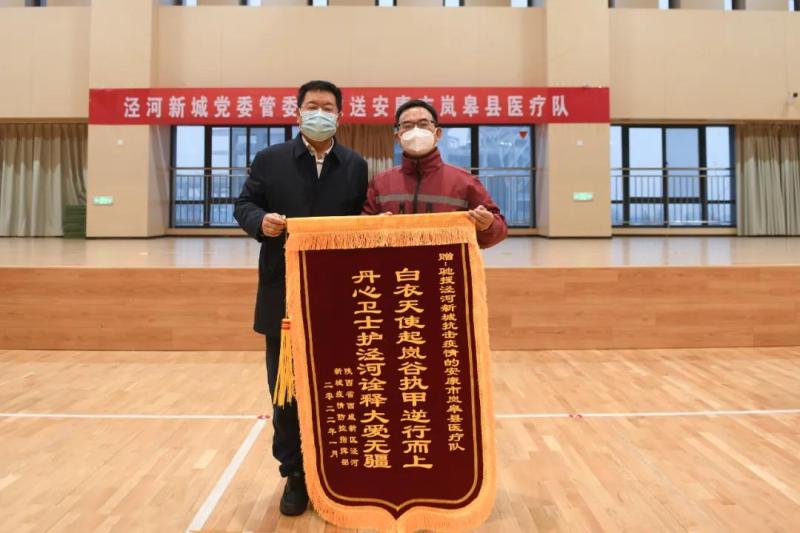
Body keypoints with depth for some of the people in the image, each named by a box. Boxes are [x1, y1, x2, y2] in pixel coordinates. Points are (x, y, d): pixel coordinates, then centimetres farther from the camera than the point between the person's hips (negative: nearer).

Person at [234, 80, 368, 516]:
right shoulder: (269, 159, 7)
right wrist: (261, 221, -18)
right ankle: (295, 475, 24)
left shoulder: (356, 166, 9)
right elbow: (244, 205, 4)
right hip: (284, 297, 0)